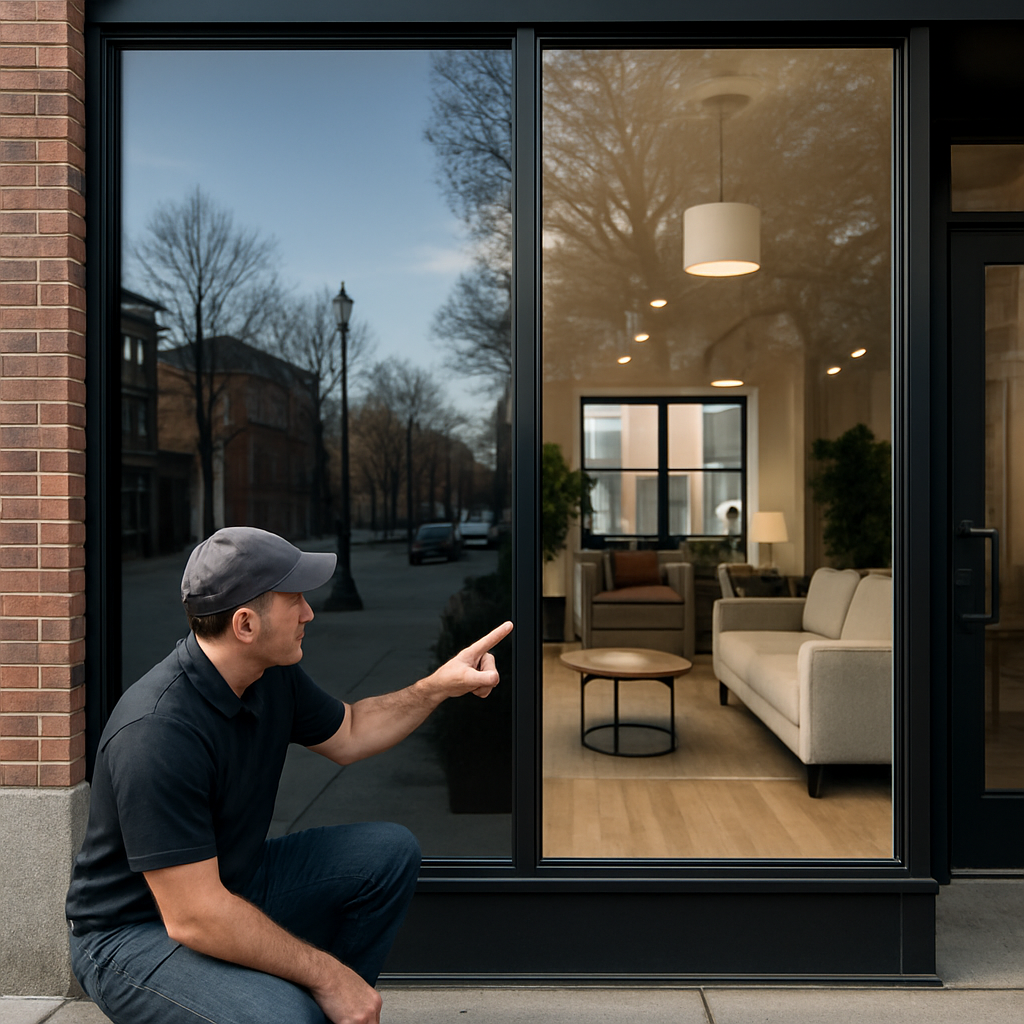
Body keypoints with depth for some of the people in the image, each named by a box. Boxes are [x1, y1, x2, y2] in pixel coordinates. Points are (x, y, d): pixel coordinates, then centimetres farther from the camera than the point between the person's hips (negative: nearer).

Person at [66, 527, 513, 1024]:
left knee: (390, 851, 1)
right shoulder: (157, 734, -31)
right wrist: (328, 975, -22)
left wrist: (440, 685, 2)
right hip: (133, 935, -8)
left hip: (233, 883, 8)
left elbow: (347, 735, 13)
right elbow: (193, 917, -30)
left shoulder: (272, 674, -5)